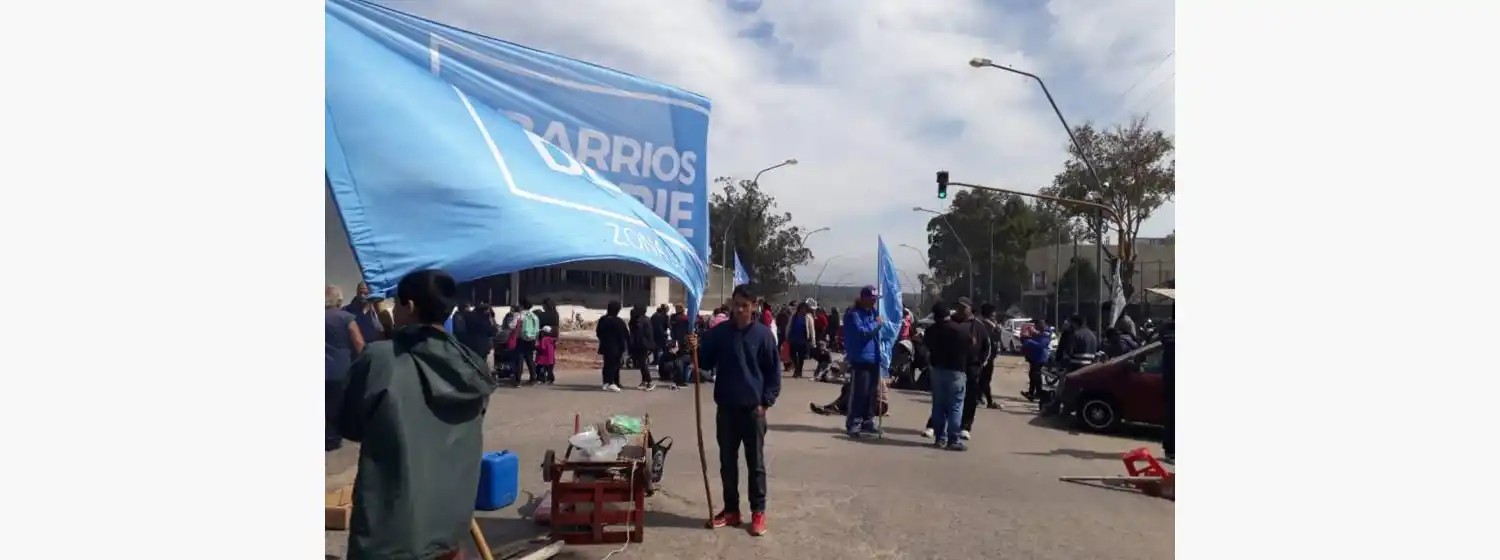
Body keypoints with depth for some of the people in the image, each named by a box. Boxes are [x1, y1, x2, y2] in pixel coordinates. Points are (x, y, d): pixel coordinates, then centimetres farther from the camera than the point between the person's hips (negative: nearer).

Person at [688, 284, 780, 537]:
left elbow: (774, 371, -1)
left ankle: (758, 512, 17)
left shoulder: (764, 334, -5)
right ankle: (731, 509, 24)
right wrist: (694, 350, -15)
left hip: (753, 409, -2)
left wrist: (766, 401, -7)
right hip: (726, 408, 3)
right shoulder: (719, 332, 2)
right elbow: (706, 362, 5)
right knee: (727, 462, 11)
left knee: (756, 463, 6)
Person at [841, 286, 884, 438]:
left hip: (874, 358, 8)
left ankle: (867, 421, 23)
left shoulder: (873, 312, 15)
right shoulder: (853, 314, -10)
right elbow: (861, 331, -22)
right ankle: (853, 424, -4)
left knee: (871, 393, 13)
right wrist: (876, 324, -12)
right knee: (859, 393, -9)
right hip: (860, 359, -8)